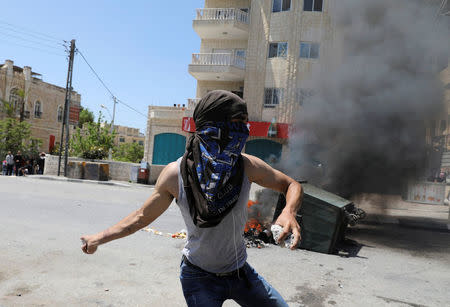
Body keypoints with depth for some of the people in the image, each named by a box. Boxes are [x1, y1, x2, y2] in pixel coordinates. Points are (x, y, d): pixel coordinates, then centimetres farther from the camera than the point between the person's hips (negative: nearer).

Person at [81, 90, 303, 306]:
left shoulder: (247, 166, -16)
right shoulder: (175, 174, -18)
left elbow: (291, 185, -3)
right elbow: (143, 216, -3)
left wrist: (289, 212, -24)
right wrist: (99, 238, -1)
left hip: (239, 270, 3)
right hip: (199, 276, -2)